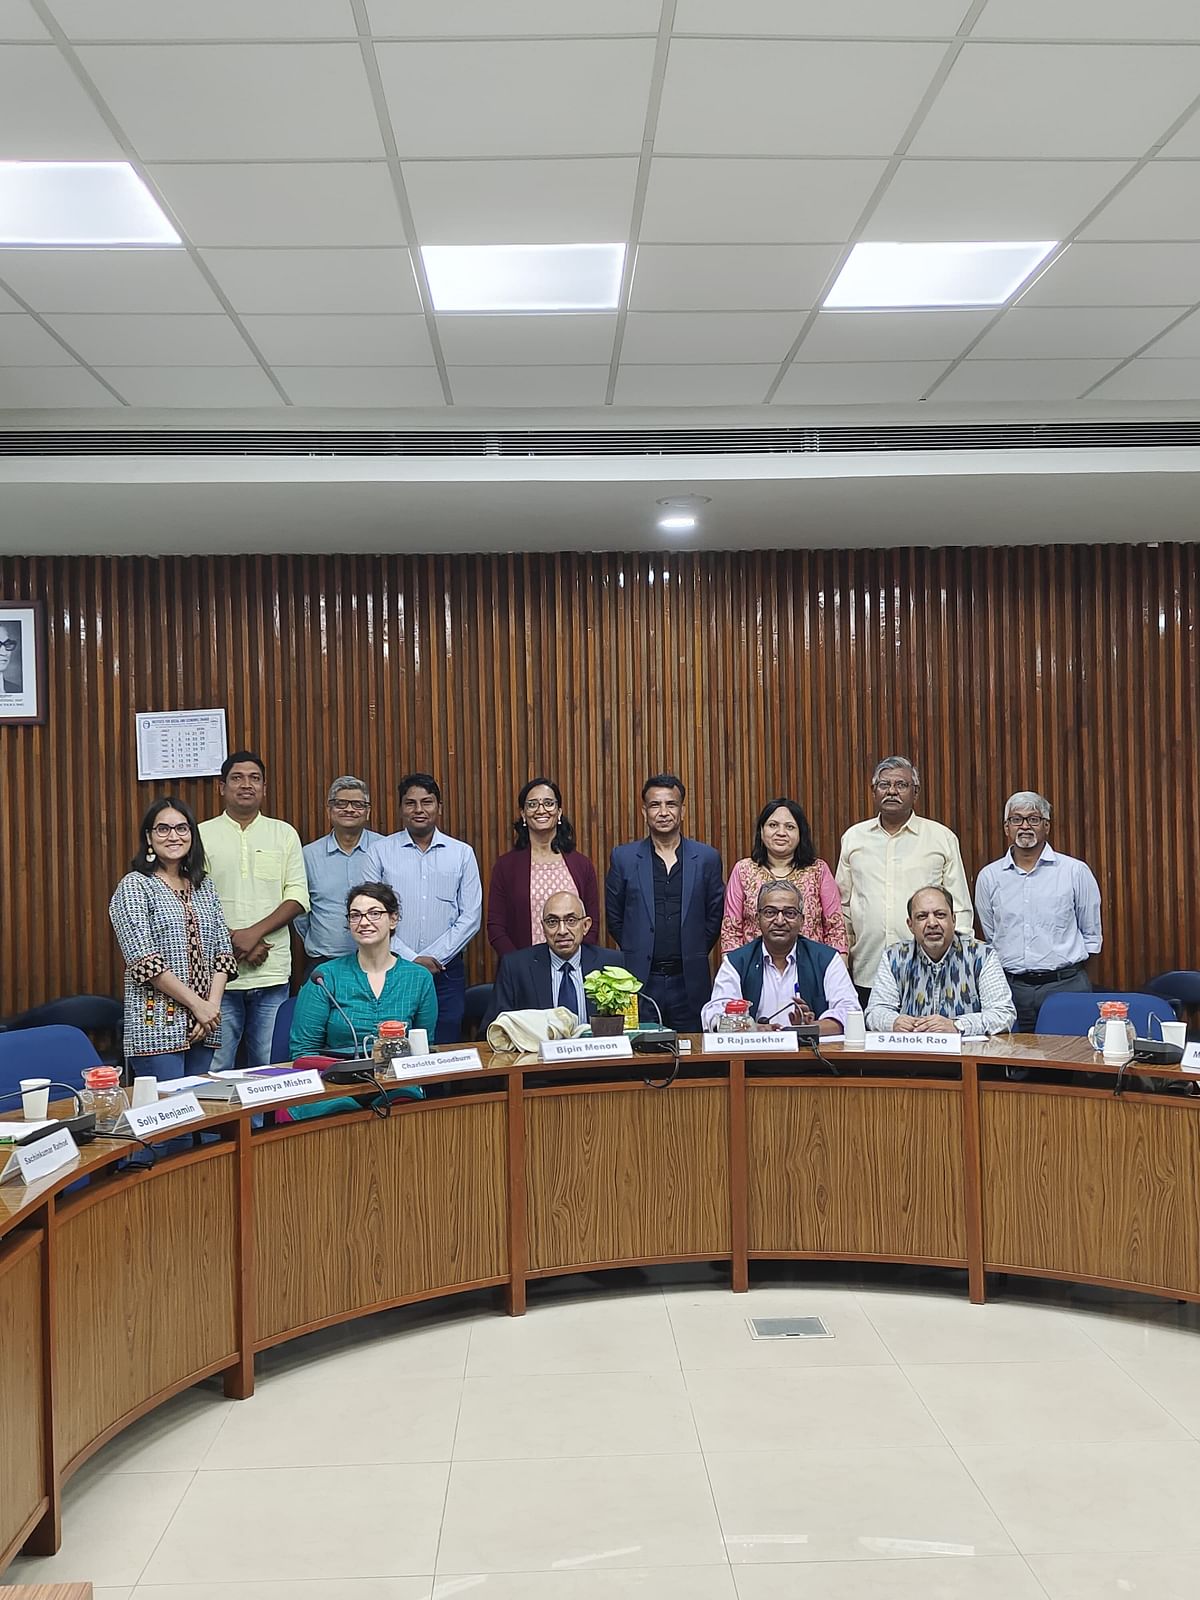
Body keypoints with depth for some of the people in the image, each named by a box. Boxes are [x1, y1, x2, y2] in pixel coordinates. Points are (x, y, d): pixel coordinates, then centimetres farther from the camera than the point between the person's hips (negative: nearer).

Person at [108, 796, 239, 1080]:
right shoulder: (134, 887, -3)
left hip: (203, 1027, 5)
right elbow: (144, 961, -12)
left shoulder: (204, 886, 14)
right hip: (157, 1027, -5)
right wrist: (196, 1003, -14)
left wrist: (213, 1003, -4)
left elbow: (223, 950, 11)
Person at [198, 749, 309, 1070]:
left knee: (269, 1067, 7)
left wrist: (255, 932, -11)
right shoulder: (203, 835, 5)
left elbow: (297, 897, 2)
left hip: (272, 972, 2)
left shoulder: (284, 834, 9)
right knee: (215, 1069, 1)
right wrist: (235, 940, -11)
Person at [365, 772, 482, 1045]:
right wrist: (411, 959, -9)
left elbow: (471, 917, 3)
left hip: (446, 971, 1)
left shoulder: (462, 853, 7)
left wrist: (435, 957, -8)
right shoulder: (379, 852, 3)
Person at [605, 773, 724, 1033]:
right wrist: (637, 955, 8)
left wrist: (693, 957, 7)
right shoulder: (624, 857, 3)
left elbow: (714, 917, 9)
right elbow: (614, 917, 9)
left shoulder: (707, 858, 4)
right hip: (639, 981, 0)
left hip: (690, 982, 1)